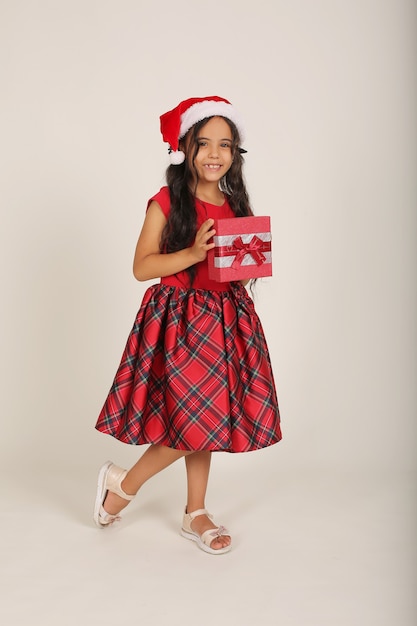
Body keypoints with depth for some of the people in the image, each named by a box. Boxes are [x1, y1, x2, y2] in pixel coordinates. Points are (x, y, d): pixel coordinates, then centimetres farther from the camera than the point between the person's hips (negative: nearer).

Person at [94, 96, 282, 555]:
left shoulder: (234, 205, 10)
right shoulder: (167, 202, -6)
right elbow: (142, 267, -11)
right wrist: (194, 253, -22)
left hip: (227, 318, 6)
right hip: (179, 319, -6)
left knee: (208, 419, 10)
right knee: (192, 421, -7)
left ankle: (195, 513, 25)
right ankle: (123, 483, 17)